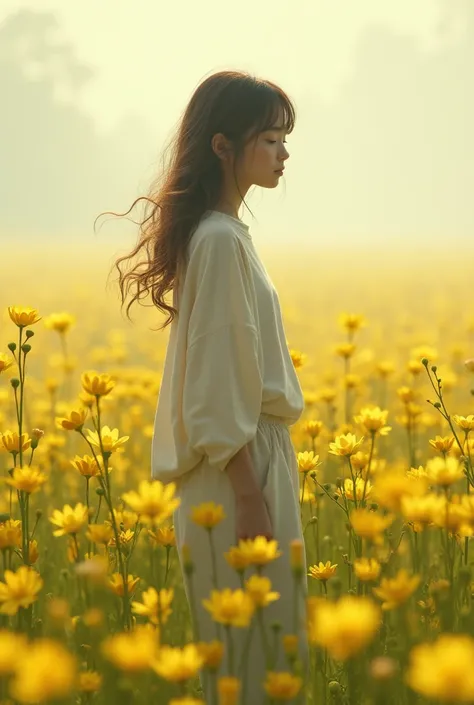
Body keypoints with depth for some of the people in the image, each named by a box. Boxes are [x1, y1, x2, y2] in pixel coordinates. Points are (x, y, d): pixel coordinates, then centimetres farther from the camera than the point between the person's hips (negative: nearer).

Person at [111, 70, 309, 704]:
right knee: (256, 653, -4)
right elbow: (219, 381, -20)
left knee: (253, 642, 13)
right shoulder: (221, 240, -16)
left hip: (255, 456, 10)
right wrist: (251, 498, -20)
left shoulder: (220, 232, 13)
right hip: (240, 467, -10)